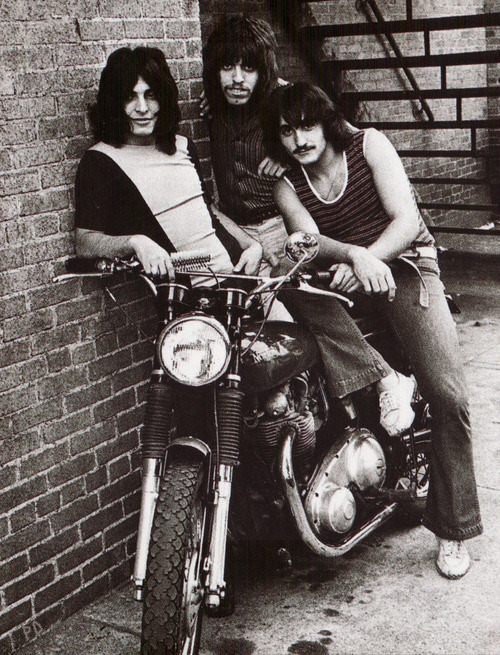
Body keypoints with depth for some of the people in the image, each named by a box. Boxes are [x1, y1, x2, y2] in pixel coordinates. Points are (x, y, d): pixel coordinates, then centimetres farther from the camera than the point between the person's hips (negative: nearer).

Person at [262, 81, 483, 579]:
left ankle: (452, 529, -5)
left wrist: (366, 262, -32)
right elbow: (309, 240, -16)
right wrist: (355, 254, -37)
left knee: (446, 394, -17)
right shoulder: (287, 186, 4)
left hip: (404, 264, -3)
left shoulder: (368, 145, -4)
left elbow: (407, 220, -14)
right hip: (342, 275, 3)